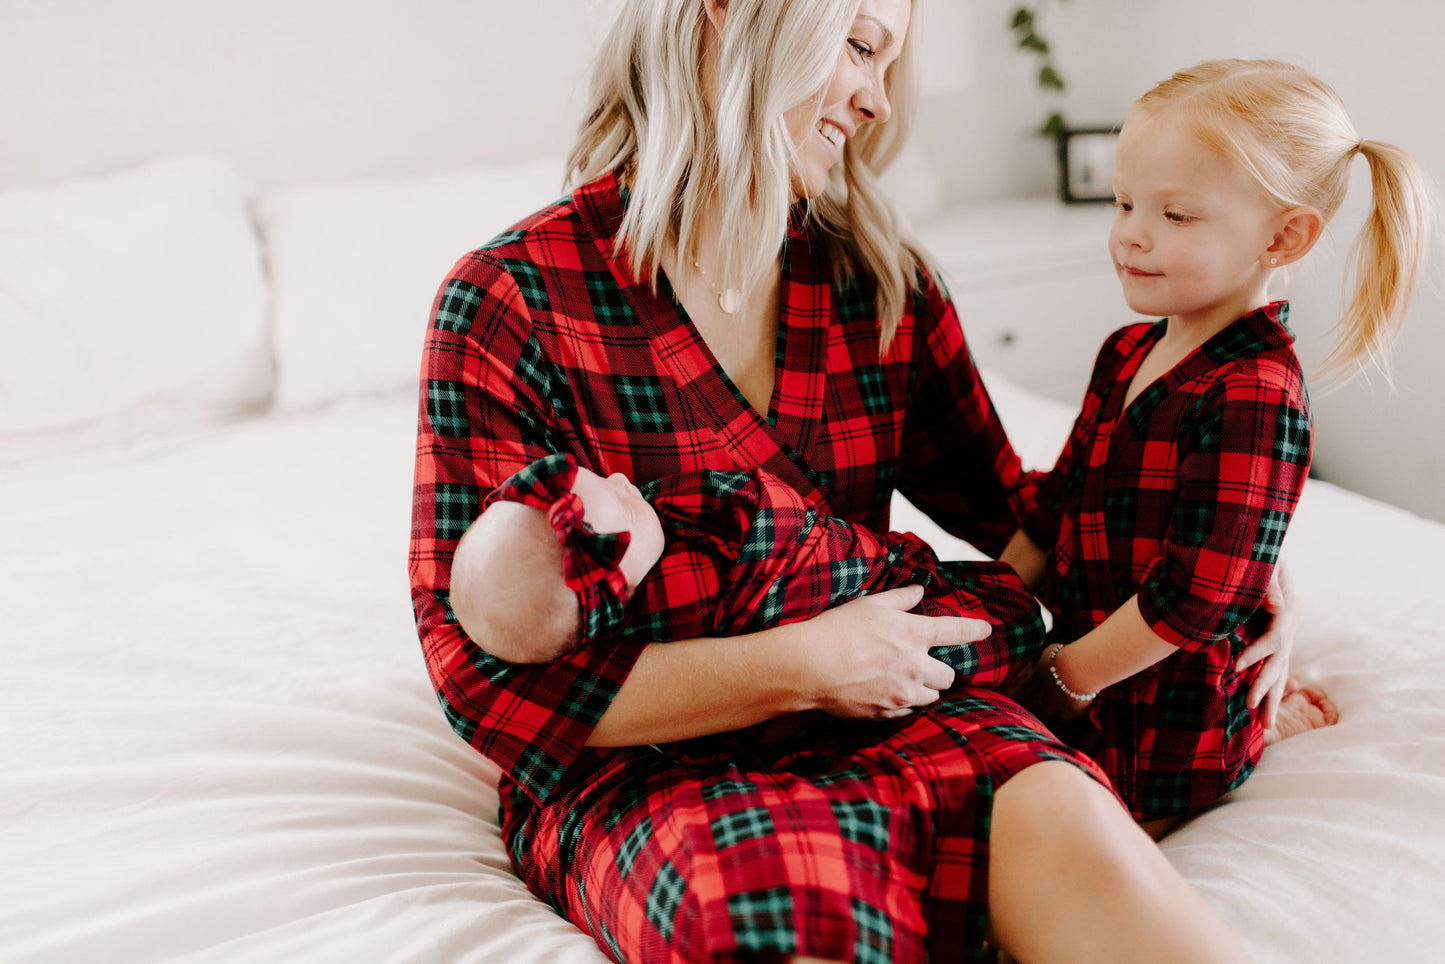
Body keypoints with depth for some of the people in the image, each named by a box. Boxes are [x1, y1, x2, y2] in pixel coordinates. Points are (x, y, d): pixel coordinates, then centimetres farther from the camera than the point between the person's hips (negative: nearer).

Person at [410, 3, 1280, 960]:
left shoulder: (882, 283, 7)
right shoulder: (510, 303, -8)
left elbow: (1009, 508, 21)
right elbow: (488, 673, -11)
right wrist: (798, 666, -17)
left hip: (873, 714, 4)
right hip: (644, 768, -4)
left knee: (1062, 819, -28)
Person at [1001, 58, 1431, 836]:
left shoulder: (1252, 398, -26)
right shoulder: (1126, 354, 3)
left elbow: (1196, 597, -26)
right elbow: (1059, 504, 9)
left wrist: (1068, 676, -16)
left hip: (1168, 723, -8)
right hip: (1088, 653, 8)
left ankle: (1271, 718, 14)